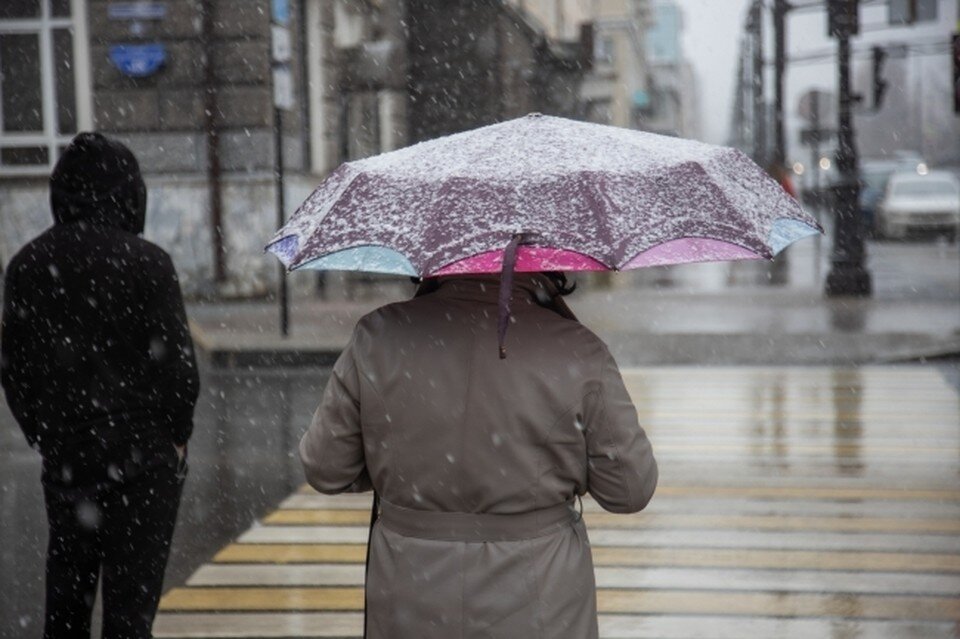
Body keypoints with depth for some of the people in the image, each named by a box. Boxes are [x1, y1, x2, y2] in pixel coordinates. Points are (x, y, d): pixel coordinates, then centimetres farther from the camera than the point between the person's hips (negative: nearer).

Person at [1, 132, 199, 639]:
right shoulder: (145, 262, -12)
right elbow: (176, 363, -12)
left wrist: (44, 437, 16)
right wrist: (176, 436, 1)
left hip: (64, 459, 5)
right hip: (143, 460, -4)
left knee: (66, 592, 16)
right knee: (131, 596, 2)